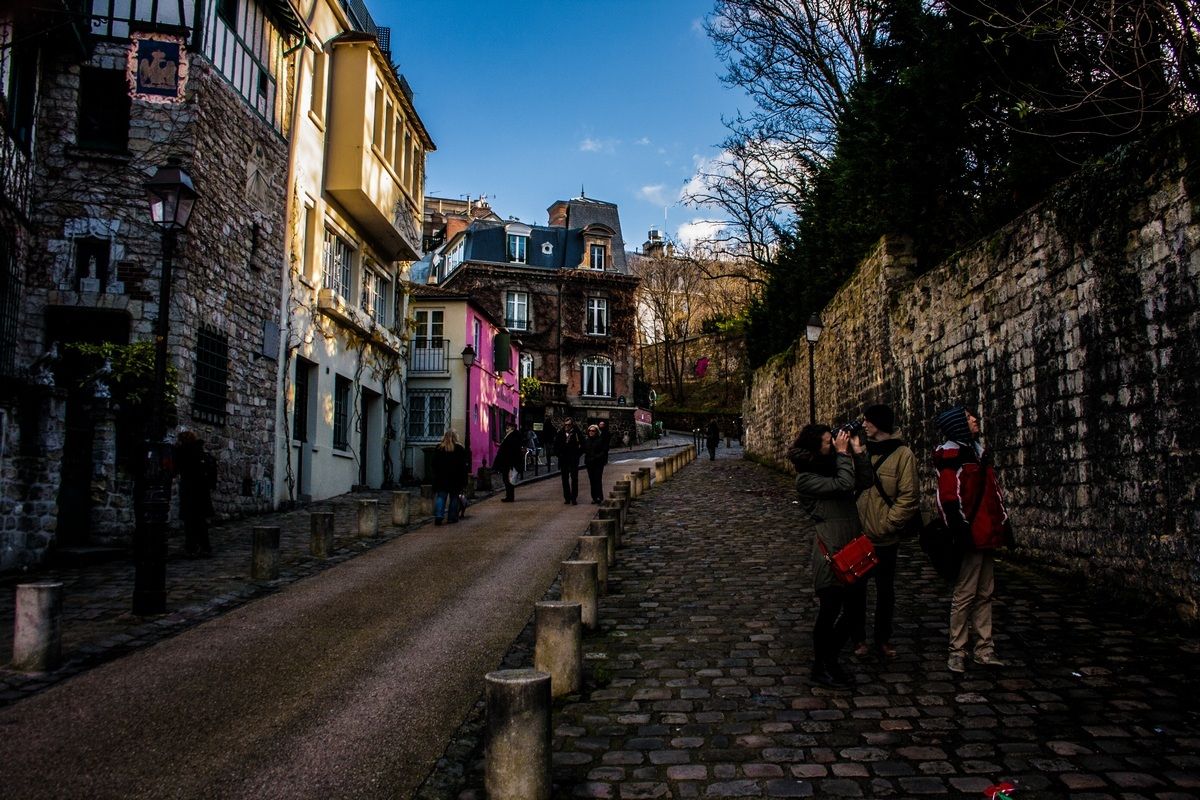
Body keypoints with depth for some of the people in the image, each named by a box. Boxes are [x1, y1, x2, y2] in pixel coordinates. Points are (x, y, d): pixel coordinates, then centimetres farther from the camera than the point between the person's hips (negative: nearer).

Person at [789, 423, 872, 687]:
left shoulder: (833, 468, 15)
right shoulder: (806, 479, -10)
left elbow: (865, 482, 8)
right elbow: (844, 484, -21)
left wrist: (857, 451, 4)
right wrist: (843, 454, -11)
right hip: (831, 553, -8)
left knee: (854, 607, 14)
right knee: (830, 610, 2)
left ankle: (829, 658, 30)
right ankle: (820, 668, 19)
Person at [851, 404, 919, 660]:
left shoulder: (903, 454, -10)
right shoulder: (863, 451, 6)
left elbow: (908, 497, -14)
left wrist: (885, 526, -16)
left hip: (885, 539, -4)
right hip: (858, 535, 4)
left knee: (885, 590, 12)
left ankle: (883, 638, 27)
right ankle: (858, 638, 25)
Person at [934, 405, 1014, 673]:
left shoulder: (979, 450, 19)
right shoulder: (951, 454, -9)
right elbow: (949, 496, -17)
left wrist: (1004, 522, 21)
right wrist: (960, 530, -22)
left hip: (987, 533, 9)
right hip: (971, 537, -9)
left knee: (985, 593, 13)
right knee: (965, 595, -3)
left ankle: (984, 649, 22)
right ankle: (957, 652, 7)